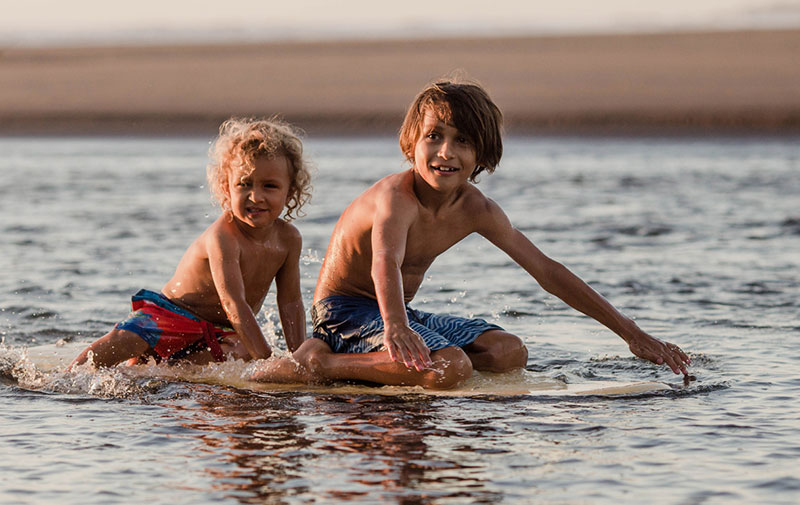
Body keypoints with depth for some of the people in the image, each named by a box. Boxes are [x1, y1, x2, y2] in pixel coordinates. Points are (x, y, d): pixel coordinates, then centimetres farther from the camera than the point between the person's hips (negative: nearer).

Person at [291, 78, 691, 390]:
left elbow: (546, 271, 1)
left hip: (396, 312, 9)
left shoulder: (476, 210, -2)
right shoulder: (396, 197, -24)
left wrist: (630, 332, -2)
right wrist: (395, 326, -68)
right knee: (450, 368, -30)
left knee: (511, 353, -4)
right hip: (345, 312, -9)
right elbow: (385, 263, -45)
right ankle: (322, 362, -19)